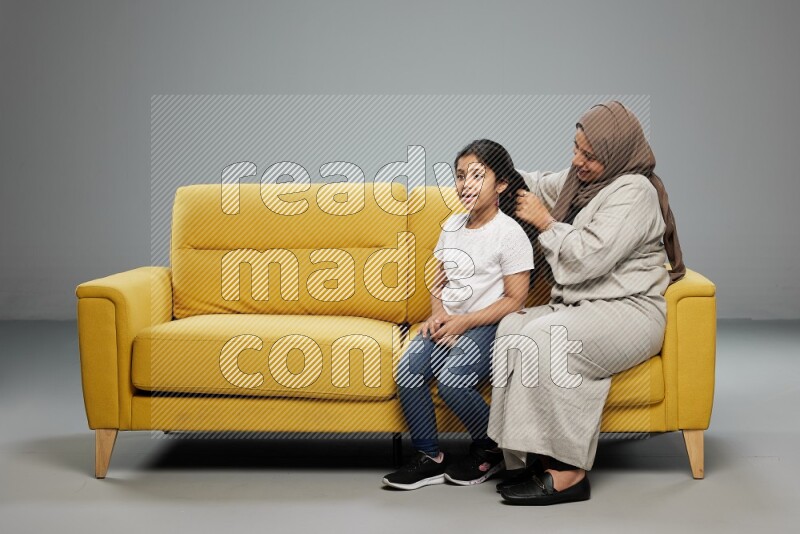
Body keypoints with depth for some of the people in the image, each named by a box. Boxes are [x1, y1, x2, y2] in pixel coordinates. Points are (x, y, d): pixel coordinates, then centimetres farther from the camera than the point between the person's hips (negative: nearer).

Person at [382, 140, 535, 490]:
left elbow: (515, 300, -10)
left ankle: (490, 450, -1)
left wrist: (463, 322, -17)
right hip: (448, 322, 6)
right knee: (407, 370, -20)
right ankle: (429, 457, -6)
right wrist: (437, 315, -2)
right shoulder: (452, 226, 14)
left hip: (487, 326, -6)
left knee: (451, 380, -29)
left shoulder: (509, 234, -8)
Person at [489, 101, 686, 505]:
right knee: (511, 328, -19)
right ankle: (531, 457, -21)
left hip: (627, 311, -8)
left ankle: (567, 472, -26)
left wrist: (545, 221, -11)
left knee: (544, 341, -32)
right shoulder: (579, 179, 14)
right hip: (578, 306, 9)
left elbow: (590, 257, -23)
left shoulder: (634, 192, -14)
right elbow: (541, 186, 39)